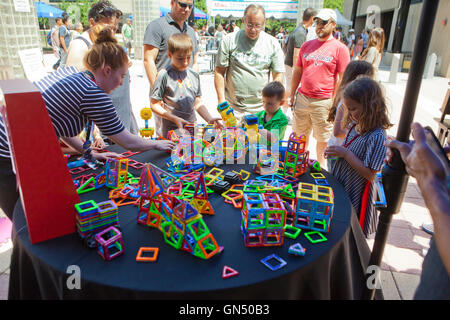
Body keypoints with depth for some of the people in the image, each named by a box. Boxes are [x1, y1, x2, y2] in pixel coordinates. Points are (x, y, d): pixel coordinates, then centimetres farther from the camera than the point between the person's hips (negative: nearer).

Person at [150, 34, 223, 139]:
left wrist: (209, 119, -1)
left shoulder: (194, 75, 9)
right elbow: (155, 105, -7)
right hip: (172, 130, -4)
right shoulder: (164, 75, -7)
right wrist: (175, 119, -17)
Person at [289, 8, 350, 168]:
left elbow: (343, 78, -6)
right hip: (302, 98, 4)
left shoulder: (339, 48, -4)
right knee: (300, 134, 15)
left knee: (323, 138, 8)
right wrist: (292, 95, 12)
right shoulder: (307, 45, 10)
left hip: (324, 101, -4)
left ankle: (320, 166, 27)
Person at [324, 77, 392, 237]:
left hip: (355, 195, -7)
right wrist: (336, 152, -3)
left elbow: (370, 174, -24)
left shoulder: (377, 136, -23)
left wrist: (346, 153, -24)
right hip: (339, 187, 8)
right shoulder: (354, 126, 1)